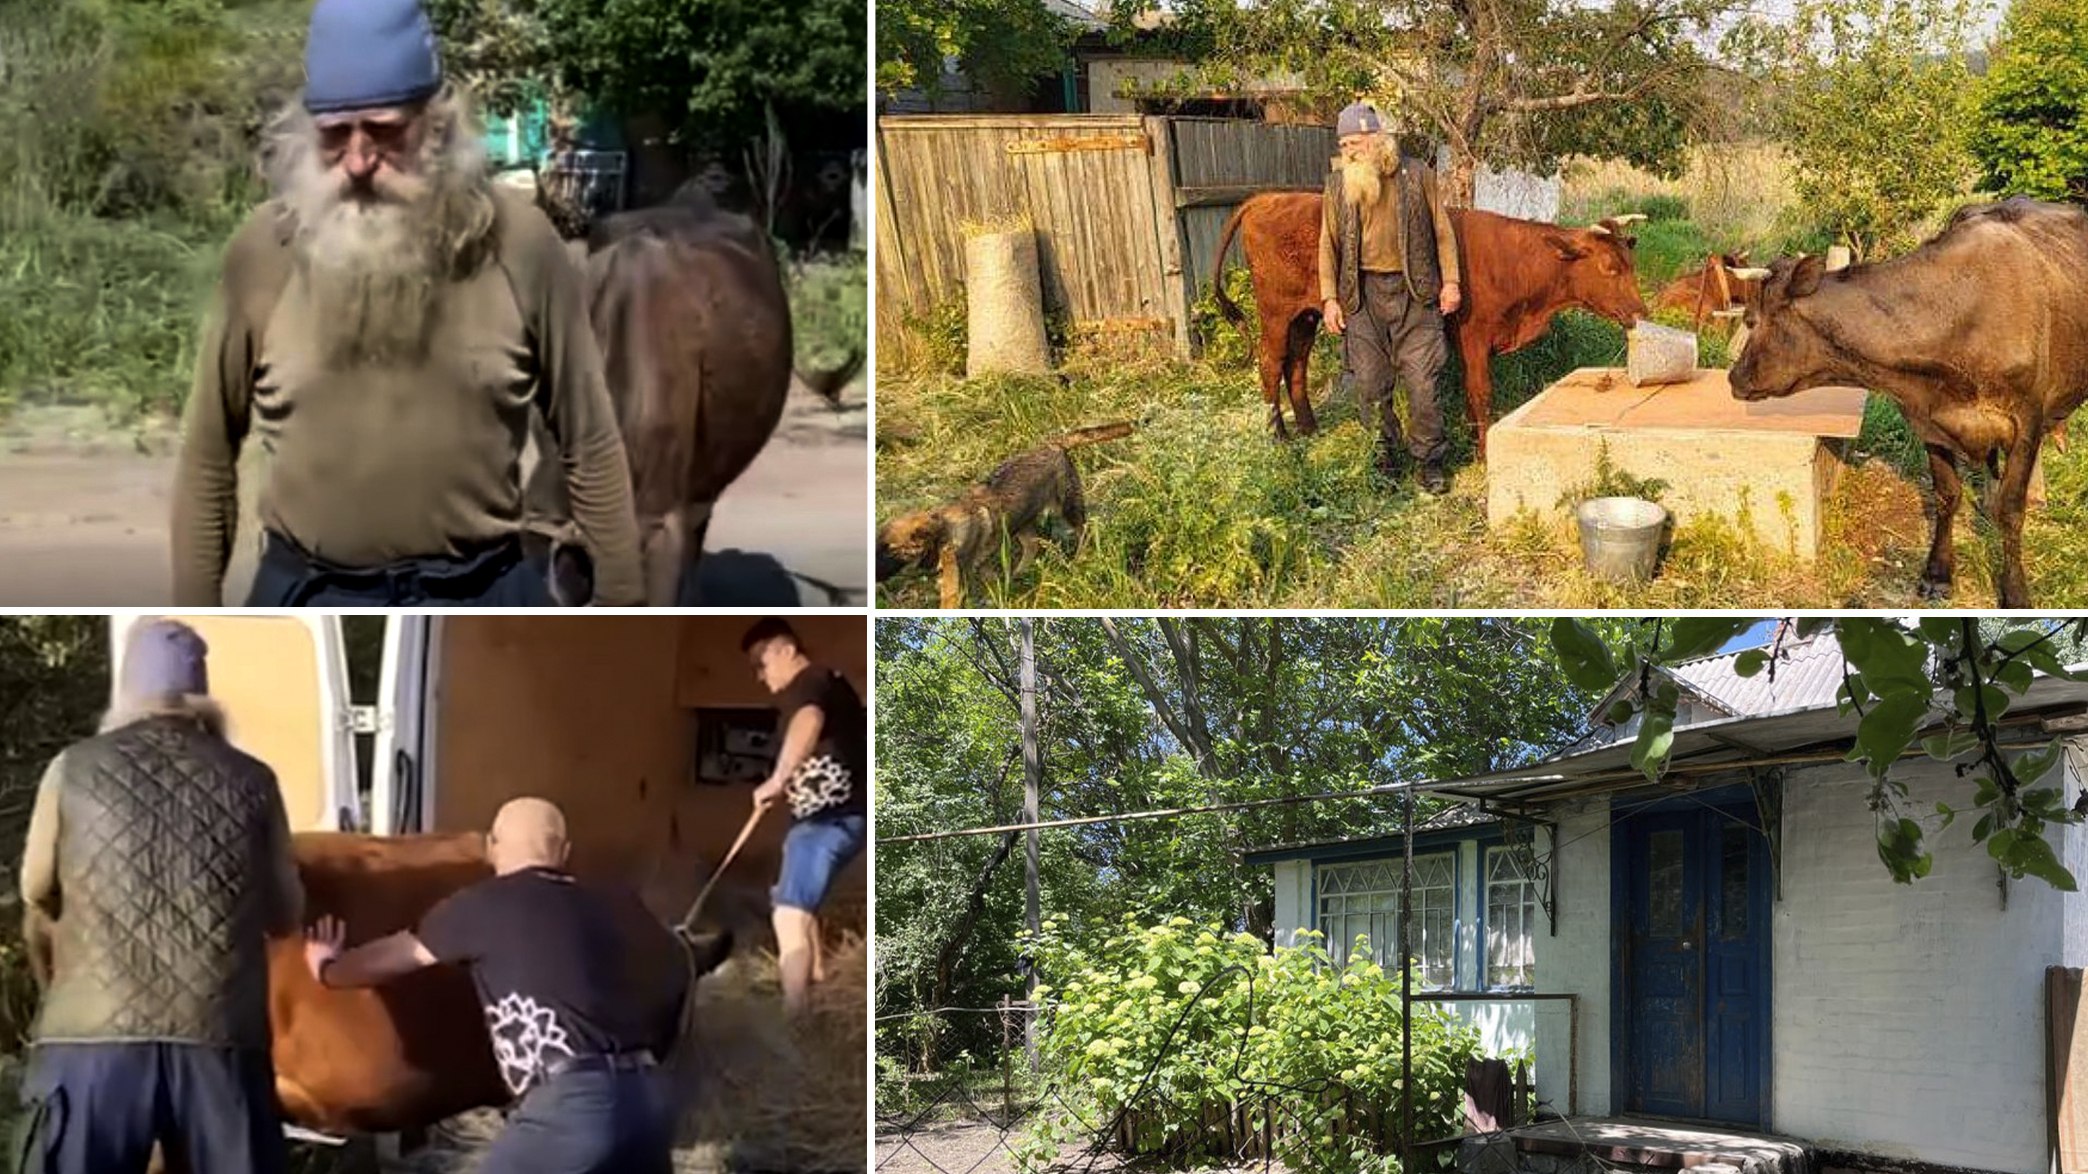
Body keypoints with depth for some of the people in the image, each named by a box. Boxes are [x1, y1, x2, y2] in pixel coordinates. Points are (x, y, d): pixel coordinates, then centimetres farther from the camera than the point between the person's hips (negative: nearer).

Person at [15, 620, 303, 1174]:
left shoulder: (75, 769, 5)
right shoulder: (250, 779, 7)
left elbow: (36, 895, 17)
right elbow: (286, 915, 14)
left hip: (94, 1038, -1)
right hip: (220, 1038, 1)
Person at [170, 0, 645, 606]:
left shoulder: (517, 243, -6)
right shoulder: (265, 251, -5)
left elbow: (589, 444, 2)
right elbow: (209, 452, 4)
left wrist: (622, 602, 2)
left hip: (483, 606, 0)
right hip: (312, 608, 0)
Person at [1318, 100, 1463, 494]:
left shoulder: (1417, 176, 1)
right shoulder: (1339, 186, 6)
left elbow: (1442, 230, 5)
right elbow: (1328, 244, 9)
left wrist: (1450, 282, 0)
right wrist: (1329, 298, 3)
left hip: (1414, 291, -2)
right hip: (1361, 294, 2)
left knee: (1422, 380, -3)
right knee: (1370, 383, 4)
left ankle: (1430, 460, 7)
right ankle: (1384, 455, 19)